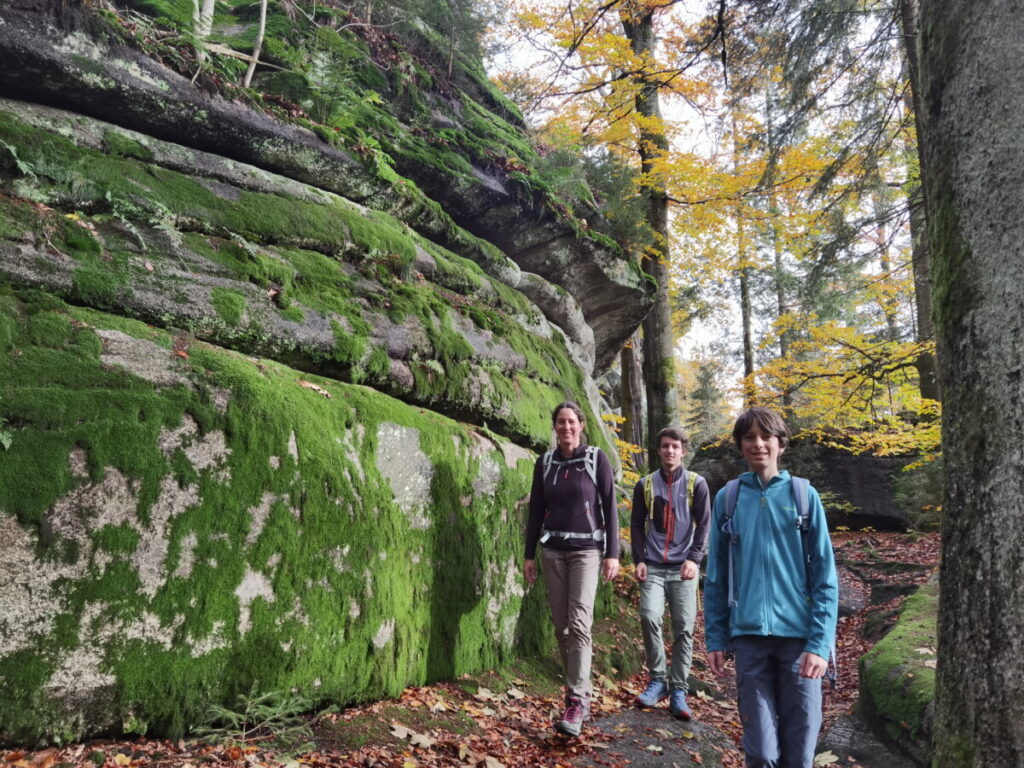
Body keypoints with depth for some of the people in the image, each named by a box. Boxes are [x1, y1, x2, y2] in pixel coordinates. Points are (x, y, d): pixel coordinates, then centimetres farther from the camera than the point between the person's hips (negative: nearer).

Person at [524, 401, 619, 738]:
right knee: (561, 626, 6)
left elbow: (609, 506, -3)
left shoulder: (596, 459, -3)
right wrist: (529, 554, 7)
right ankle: (581, 693, 19)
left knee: (579, 623, -13)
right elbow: (536, 510, 8)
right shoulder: (544, 463, 5)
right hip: (552, 550, 4)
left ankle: (576, 702, -10)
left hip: (586, 550, -3)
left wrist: (613, 553, -8)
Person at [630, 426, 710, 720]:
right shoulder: (645, 484, 10)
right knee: (649, 617, -16)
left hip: (683, 568, -1)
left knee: (683, 629, -1)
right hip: (653, 567, 1)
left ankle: (678, 691, 9)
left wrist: (694, 558, -10)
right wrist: (639, 559, 1)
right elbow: (637, 525, 11)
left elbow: (704, 525, 2)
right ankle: (657, 680, 1)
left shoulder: (696, 484, 5)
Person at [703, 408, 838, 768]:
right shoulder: (727, 498, 4)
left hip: (798, 636, 0)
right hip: (749, 637, 1)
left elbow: (824, 578, -1)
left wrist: (820, 643, -8)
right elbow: (716, 578, 7)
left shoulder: (804, 495, 0)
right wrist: (715, 639, 4)